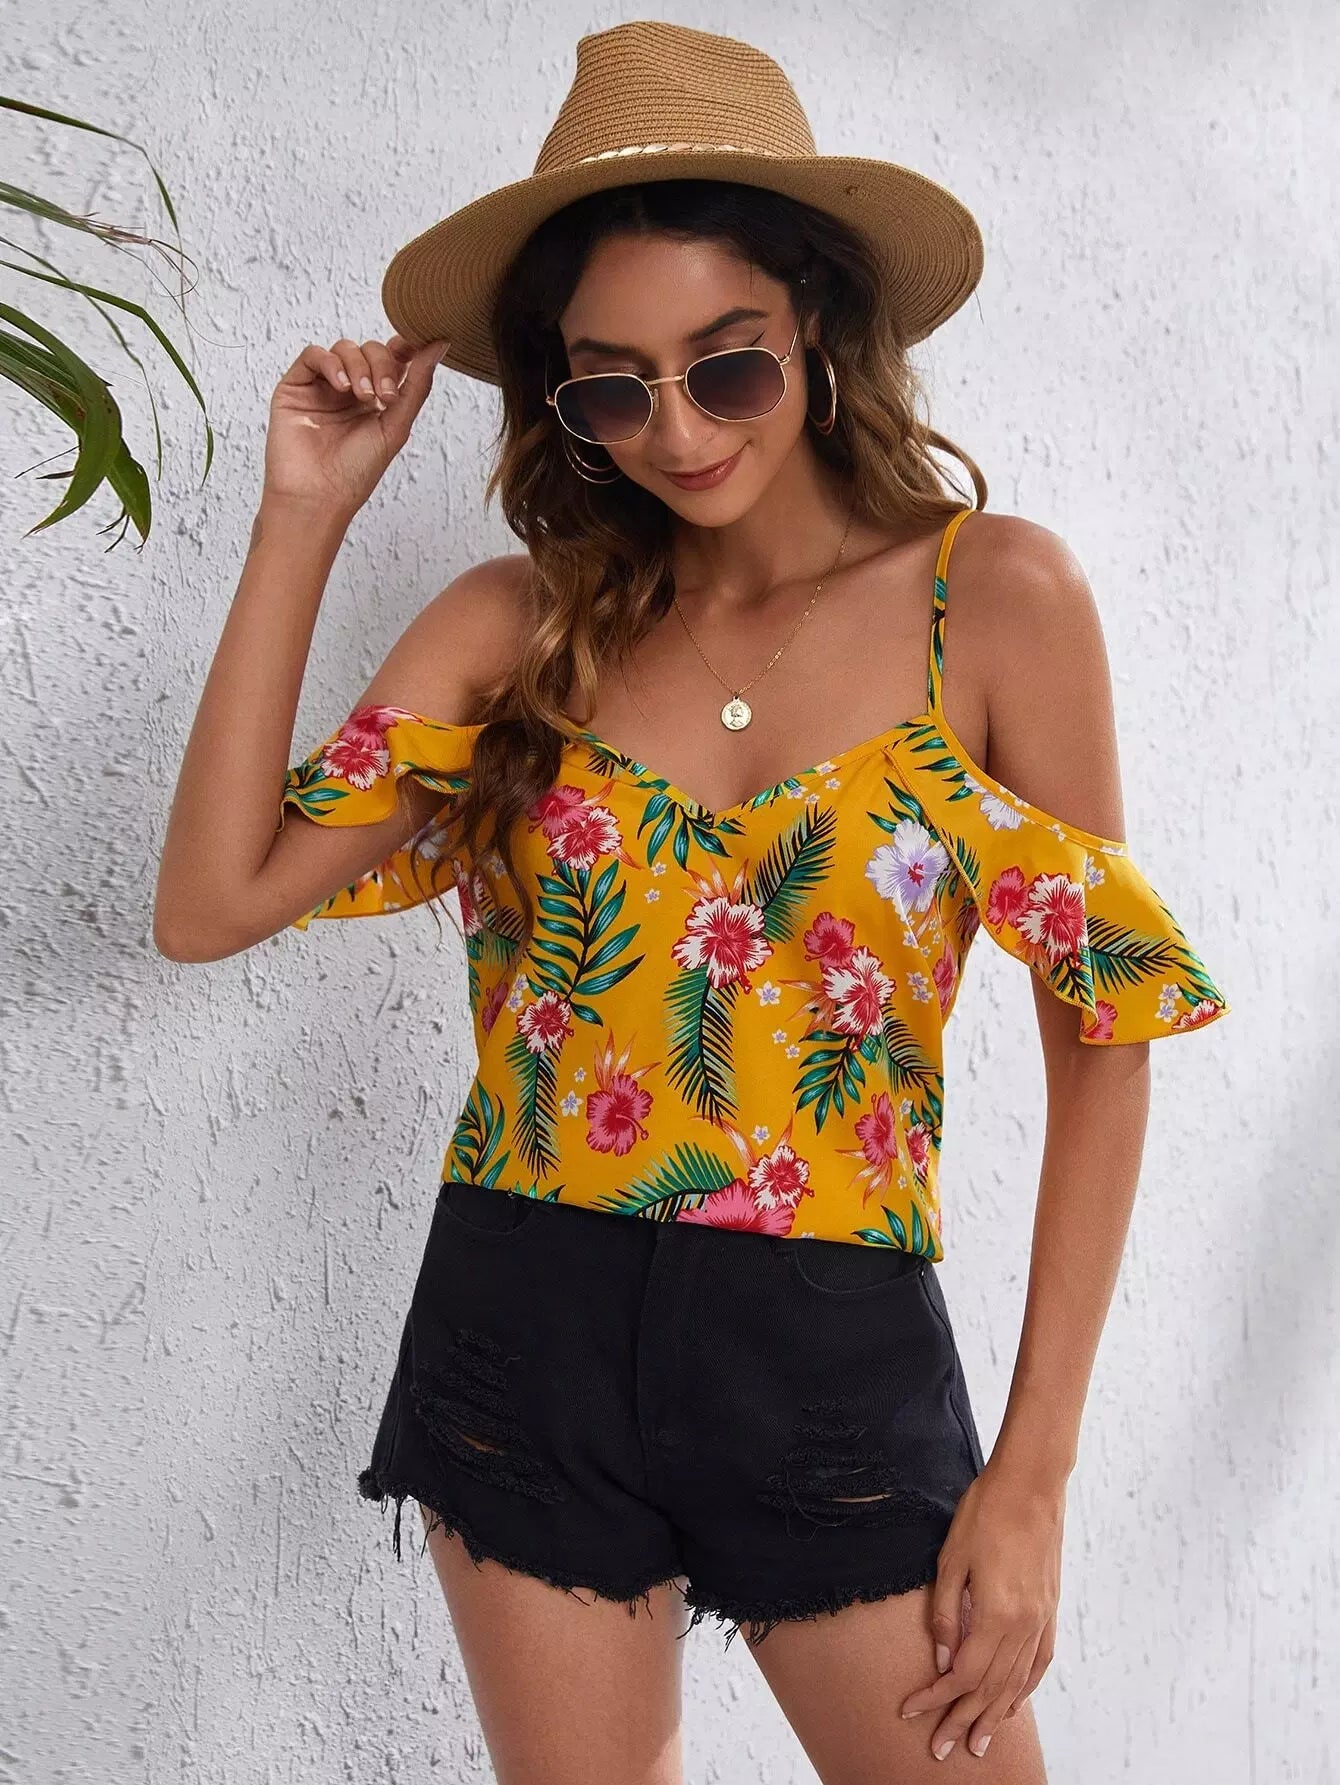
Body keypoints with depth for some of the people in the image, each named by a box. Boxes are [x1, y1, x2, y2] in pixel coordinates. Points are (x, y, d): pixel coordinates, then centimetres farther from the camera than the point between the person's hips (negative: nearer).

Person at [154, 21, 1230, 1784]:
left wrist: (1034, 1471, -6)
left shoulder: (994, 599, -7)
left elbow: (1103, 1044, -4)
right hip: (523, 1336, 2)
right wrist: (302, 521, -8)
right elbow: (211, 905, -6)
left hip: (833, 1360, -2)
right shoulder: (524, 626, 0)